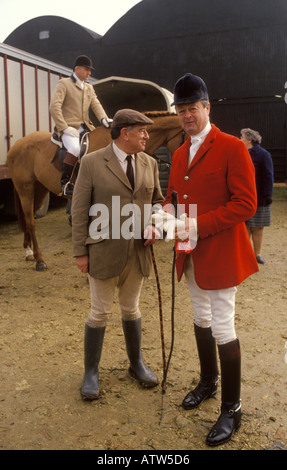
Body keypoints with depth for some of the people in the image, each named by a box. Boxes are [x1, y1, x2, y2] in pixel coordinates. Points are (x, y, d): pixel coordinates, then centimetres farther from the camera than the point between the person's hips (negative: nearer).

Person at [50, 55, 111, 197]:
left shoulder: (89, 88, 23)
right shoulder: (63, 84, 2)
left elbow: (96, 105, 11)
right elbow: (54, 107, -9)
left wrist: (104, 118, -12)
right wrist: (64, 128, -18)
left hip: (85, 128, 7)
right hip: (69, 128, -7)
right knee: (75, 148, -35)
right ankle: (65, 182, -23)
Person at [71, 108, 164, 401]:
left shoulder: (149, 163, 5)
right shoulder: (92, 163, -8)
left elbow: (157, 200, 13)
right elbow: (80, 211, -7)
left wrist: (154, 224, -8)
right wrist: (80, 252, -9)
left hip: (138, 251, 4)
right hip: (103, 251, -4)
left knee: (131, 309, 19)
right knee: (100, 313, 8)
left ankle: (136, 363, 38)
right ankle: (91, 372, 27)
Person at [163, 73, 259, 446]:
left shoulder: (232, 148, -12)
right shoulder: (179, 154, 11)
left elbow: (246, 204, -17)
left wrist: (198, 225, -24)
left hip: (220, 254, -7)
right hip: (191, 254, 7)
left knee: (222, 328, 0)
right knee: (201, 320, 20)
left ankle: (232, 409, 18)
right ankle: (208, 382, 42)